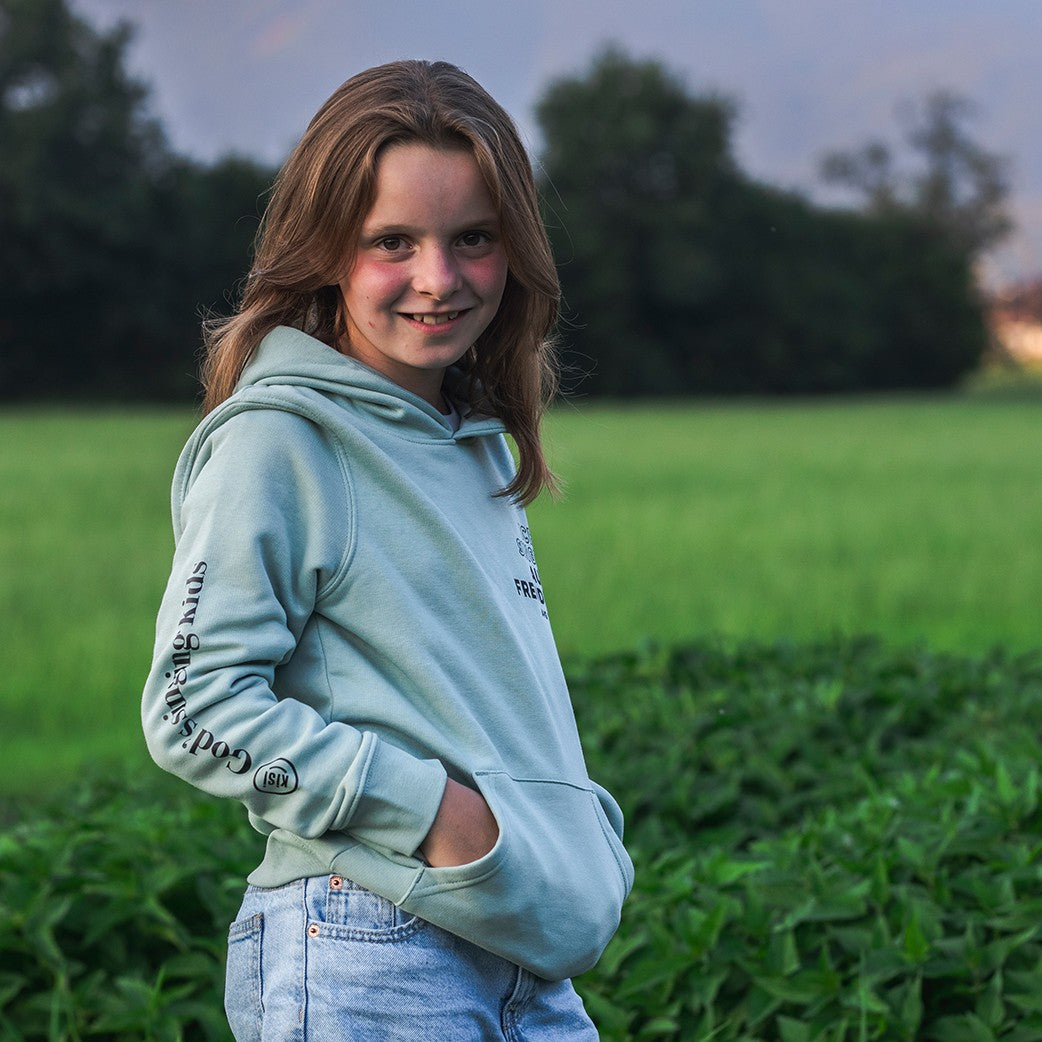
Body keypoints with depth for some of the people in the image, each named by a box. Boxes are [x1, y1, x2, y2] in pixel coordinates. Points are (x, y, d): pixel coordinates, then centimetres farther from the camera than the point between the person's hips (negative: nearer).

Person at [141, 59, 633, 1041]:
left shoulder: (479, 445, 13)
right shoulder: (276, 442, -10)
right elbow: (197, 711, -15)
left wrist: (577, 840, 10)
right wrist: (434, 808, -17)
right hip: (367, 962, -7)